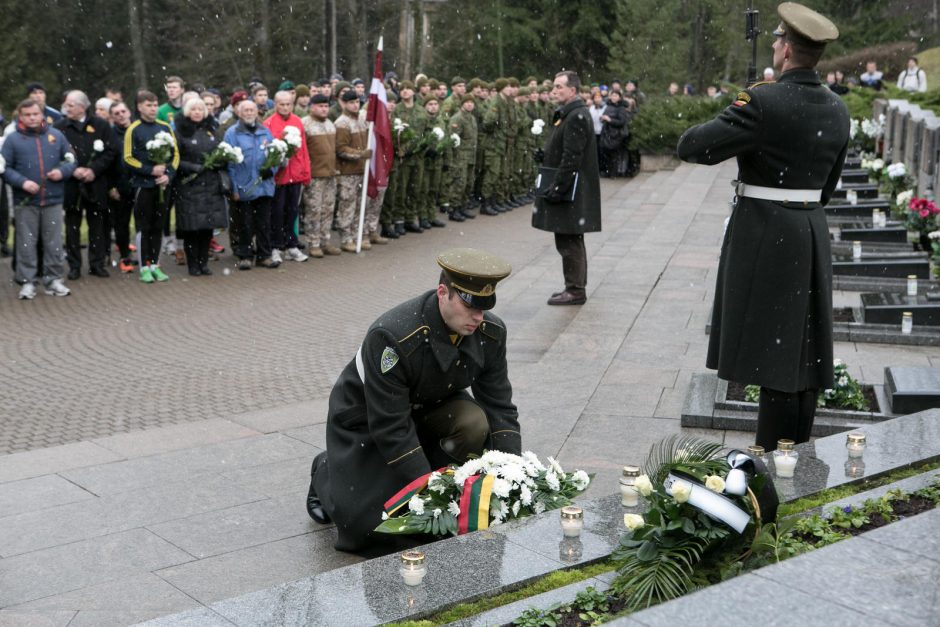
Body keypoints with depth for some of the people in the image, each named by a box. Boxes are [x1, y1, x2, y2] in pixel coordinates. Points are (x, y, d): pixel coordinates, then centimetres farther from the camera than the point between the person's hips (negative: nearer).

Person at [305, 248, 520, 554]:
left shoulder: (491, 332, -19)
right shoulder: (390, 336, -36)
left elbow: (500, 408, -10)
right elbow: (390, 428, -33)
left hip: (429, 406, 5)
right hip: (367, 420, -4)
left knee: (475, 423, -28)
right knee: (364, 528, -12)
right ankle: (326, 472, 21)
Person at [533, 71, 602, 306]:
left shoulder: (577, 117, -17)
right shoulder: (567, 114, 15)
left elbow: (571, 158, -22)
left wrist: (558, 188, -21)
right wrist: (555, 187, 17)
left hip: (571, 191, -10)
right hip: (568, 191, 10)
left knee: (569, 242, -4)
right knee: (570, 242, 16)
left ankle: (575, 291, 3)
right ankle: (574, 287, 25)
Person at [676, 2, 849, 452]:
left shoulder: (762, 103, -17)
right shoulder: (837, 110, 6)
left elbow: (690, 147, -16)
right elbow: (827, 185, 15)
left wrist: (729, 127, 3)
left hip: (765, 239, -7)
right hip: (813, 236, 7)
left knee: (774, 356, -3)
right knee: (804, 354, 13)